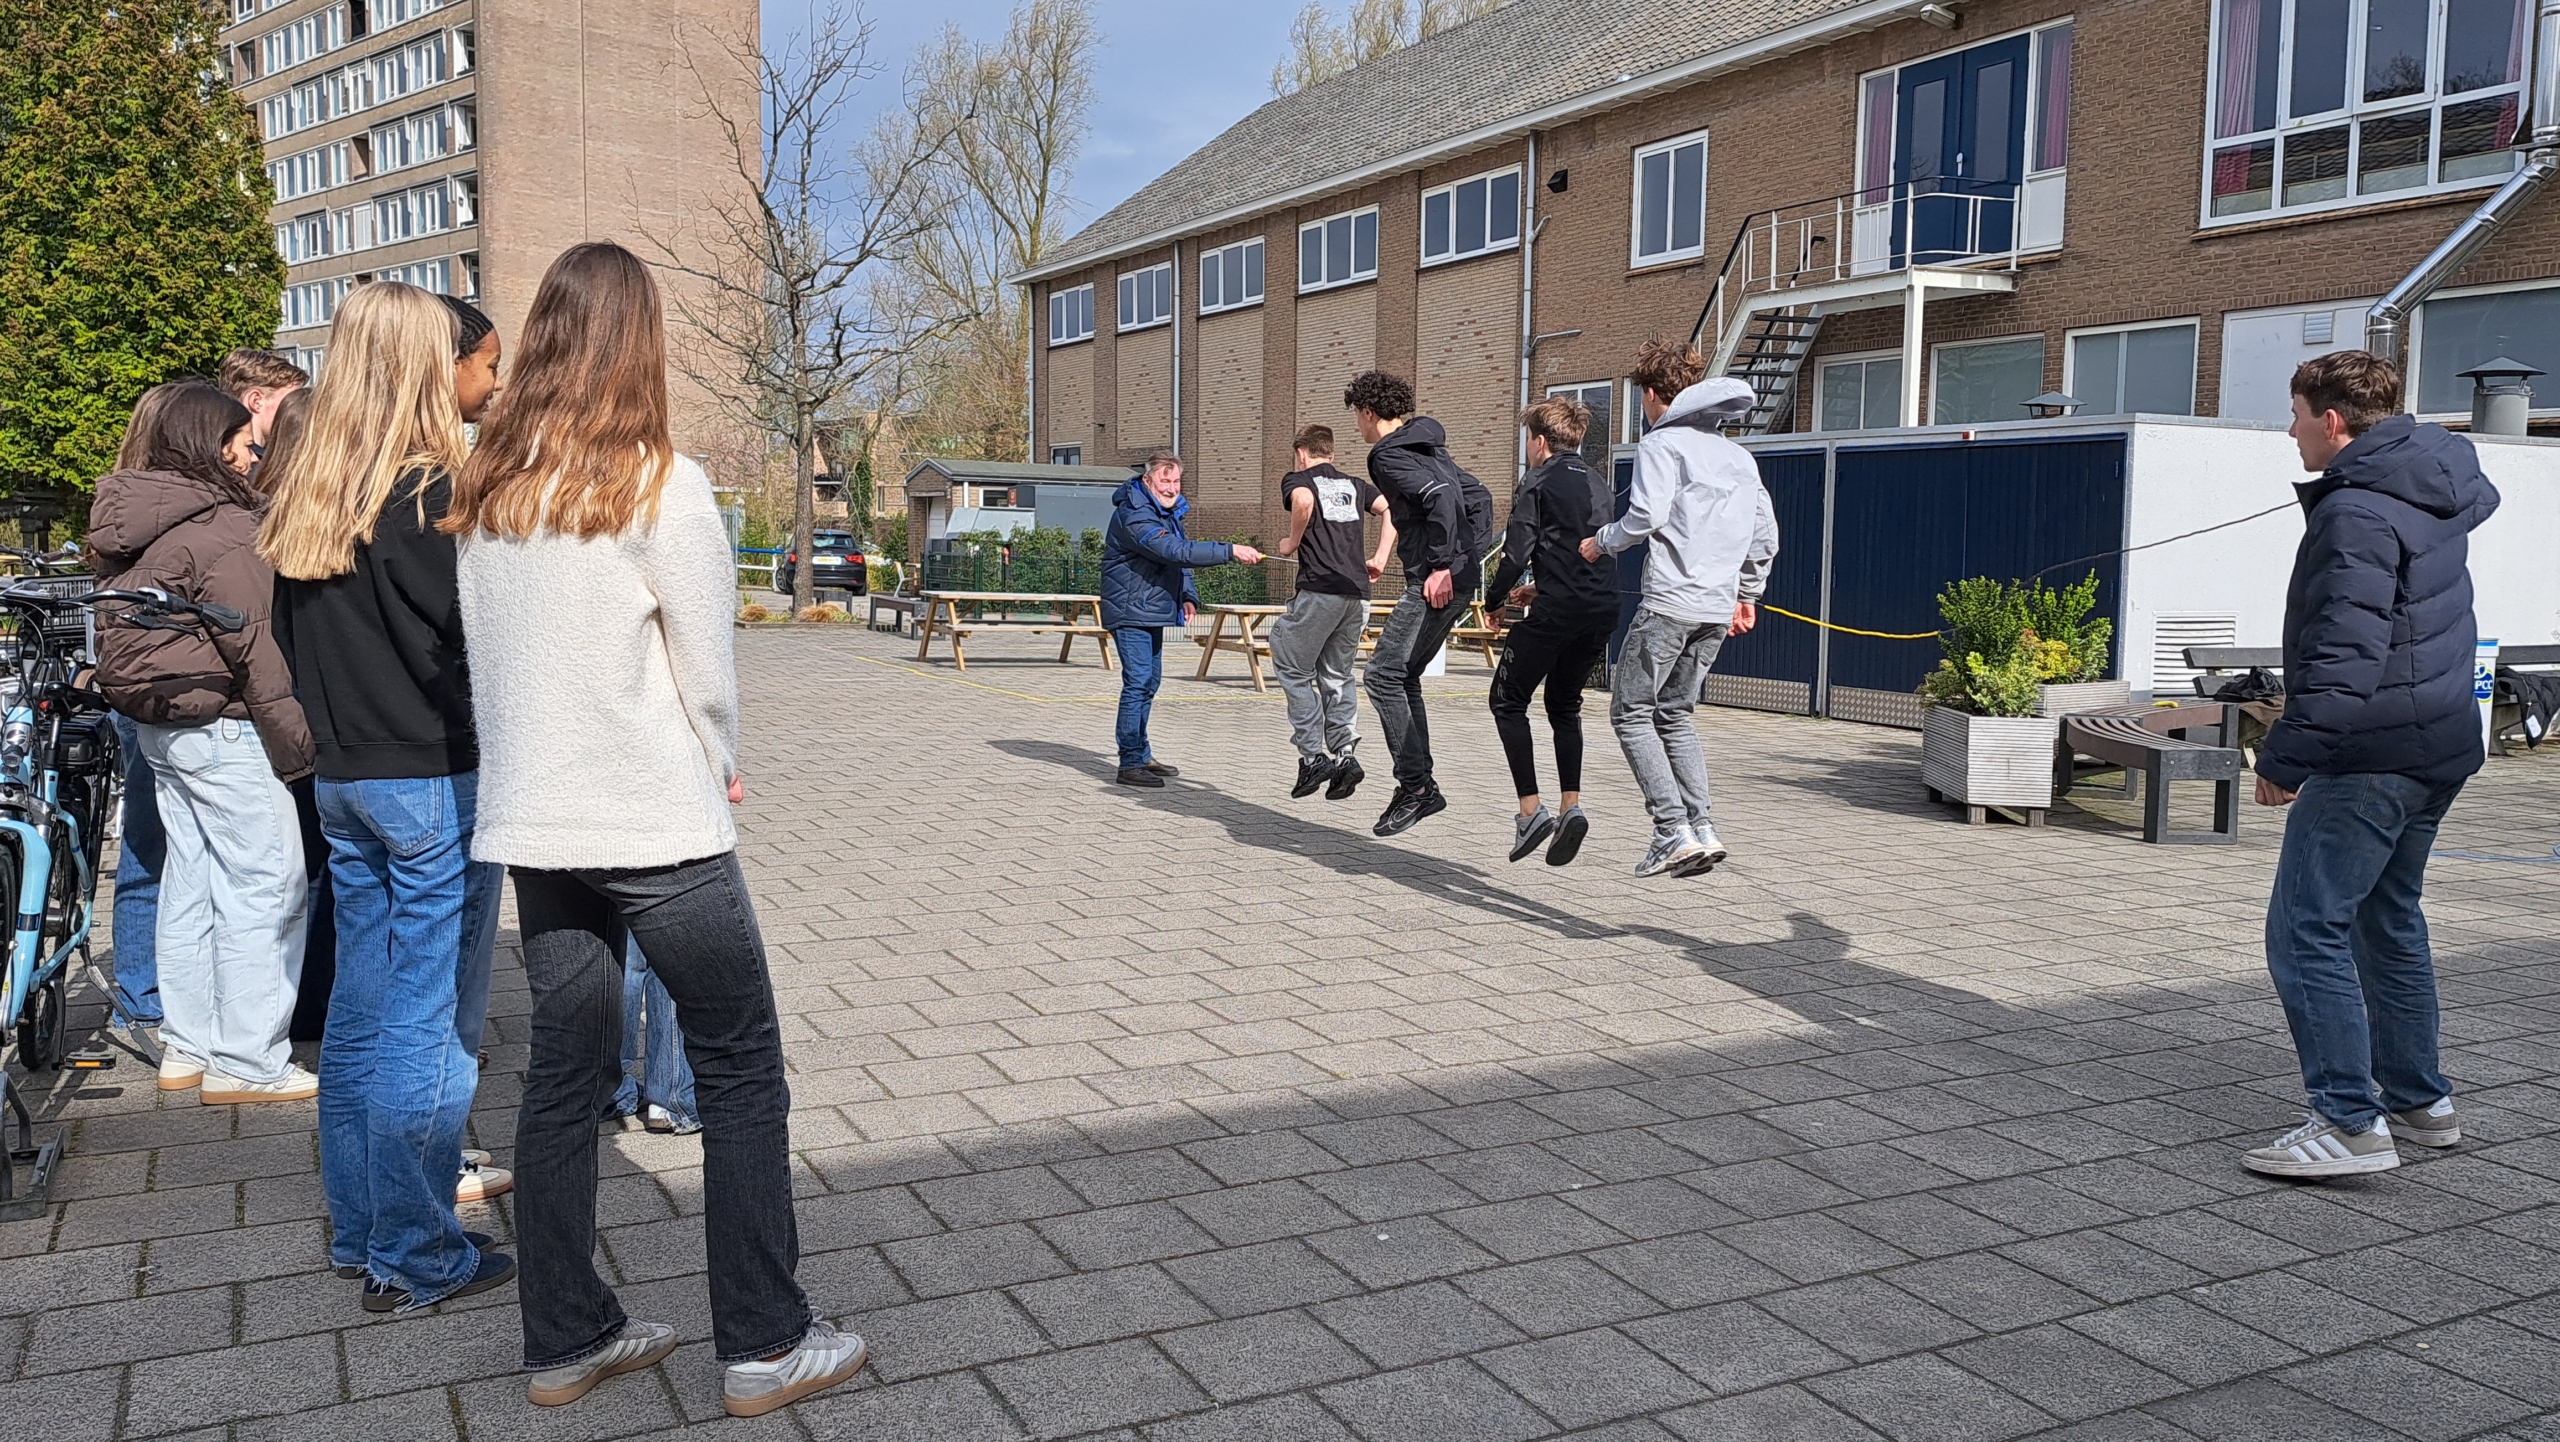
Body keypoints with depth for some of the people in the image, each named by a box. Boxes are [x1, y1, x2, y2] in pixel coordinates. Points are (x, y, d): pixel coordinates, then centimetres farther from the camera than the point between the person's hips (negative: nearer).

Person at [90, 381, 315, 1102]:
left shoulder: (129, 522, 12)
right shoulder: (223, 529, -16)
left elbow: (131, 630, 19)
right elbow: (257, 648, -19)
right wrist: (297, 747, -16)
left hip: (157, 725, 10)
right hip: (222, 726, -10)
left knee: (190, 882, 15)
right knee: (264, 885, -4)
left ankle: (185, 1047, 22)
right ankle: (246, 1063, -2)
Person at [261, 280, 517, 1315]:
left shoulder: (301, 493, 8)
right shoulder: (433, 491, -15)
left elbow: (287, 634, 15)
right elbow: (472, 642, -17)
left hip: (339, 778, 8)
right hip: (434, 778, -8)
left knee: (360, 1009, 16)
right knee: (431, 1024, 0)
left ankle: (357, 1229, 27)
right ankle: (415, 1259, 8)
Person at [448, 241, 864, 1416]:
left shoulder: (481, 491, 4)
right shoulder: (658, 484, -13)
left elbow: (483, 658, 8)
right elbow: (709, 671, -9)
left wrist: (532, 767, 16)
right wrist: (718, 768, 8)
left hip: (529, 822, 6)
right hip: (657, 826, -6)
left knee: (563, 1073, 14)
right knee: (741, 1071, 6)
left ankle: (565, 1341, 23)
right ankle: (763, 1343, 12)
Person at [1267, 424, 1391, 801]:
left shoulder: (1297, 479, 6)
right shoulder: (1354, 485, 22)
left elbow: (1303, 500, -18)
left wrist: (1292, 542, -3)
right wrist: (1379, 558, 9)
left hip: (1320, 590, -5)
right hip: (1357, 593, 6)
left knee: (1294, 671, 6)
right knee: (1336, 676, 14)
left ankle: (1313, 757, 0)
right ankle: (1345, 755, 1)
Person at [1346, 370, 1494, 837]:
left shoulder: (1388, 455, -9)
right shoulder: (1429, 447, 20)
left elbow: (1441, 496, -24)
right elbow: (1478, 495, 22)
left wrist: (1442, 565, -22)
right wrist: (1472, 554, 17)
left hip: (1436, 583, -10)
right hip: (1464, 578, 10)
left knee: (1384, 676, -8)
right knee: (1403, 677, 14)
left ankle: (1414, 785, -7)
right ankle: (1422, 787, 14)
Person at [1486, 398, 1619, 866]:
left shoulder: (1538, 482, -1)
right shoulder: (1599, 485, 20)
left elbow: (1517, 551, -9)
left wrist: (1495, 600, 6)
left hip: (1556, 612, -7)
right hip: (1602, 610, 7)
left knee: (1507, 701, 6)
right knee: (1565, 706, 21)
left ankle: (1531, 808, -5)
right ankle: (1571, 806, 7)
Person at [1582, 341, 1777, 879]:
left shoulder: (1661, 443, -3)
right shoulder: (1739, 455, 19)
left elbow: (1647, 514, -17)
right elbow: (1765, 535, 19)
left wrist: (1602, 541, 1)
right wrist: (1747, 595, 28)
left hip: (1670, 602, -7)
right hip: (1718, 610, 7)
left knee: (1631, 713, 1)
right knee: (1675, 714, 16)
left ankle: (1675, 832, -10)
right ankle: (1702, 829, 5)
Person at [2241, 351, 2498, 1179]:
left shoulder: (2356, 513, -19)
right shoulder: (2442, 485, 11)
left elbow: (2343, 656, -26)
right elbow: (2481, 495, 36)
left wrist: (2286, 757, -22)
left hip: (2368, 759, -11)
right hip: (2439, 747, 11)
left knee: (2307, 933, -8)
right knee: (2389, 921, 21)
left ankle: (2351, 1123, -8)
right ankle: (2420, 1101, 30)